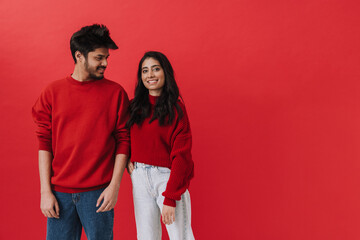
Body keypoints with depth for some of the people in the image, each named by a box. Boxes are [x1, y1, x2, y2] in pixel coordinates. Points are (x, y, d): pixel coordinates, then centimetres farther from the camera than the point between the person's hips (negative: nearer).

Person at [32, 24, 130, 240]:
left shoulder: (116, 93, 1)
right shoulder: (53, 92, 4)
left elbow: (123, 141, -1)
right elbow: (44, 144, 4)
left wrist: (114, 185, -7)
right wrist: (45, 191, 0)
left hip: (98, 193, -1)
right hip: (60, 193, 2)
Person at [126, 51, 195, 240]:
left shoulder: (175, 108, -7)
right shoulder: (135, 106, 8)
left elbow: (181, 155, -12)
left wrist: (170, 198, -17)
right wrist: (127, 159, 2)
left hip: (168, 177, -4)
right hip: (139, 177, 4)